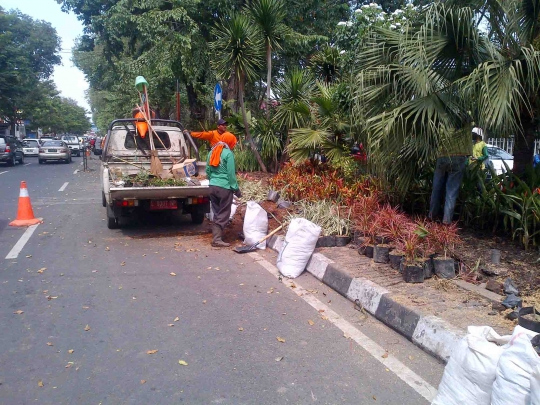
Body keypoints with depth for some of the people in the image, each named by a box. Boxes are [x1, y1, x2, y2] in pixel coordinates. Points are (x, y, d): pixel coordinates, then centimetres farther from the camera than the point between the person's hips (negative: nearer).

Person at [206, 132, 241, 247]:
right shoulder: (228, 153, -9)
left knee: (217, 213, 15)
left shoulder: (212, 151, 12)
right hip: (224, 187, -7)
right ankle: (217, 239, -3)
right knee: (223, 215, 0)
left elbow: (208, 170, 16)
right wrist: (236, 189, -6)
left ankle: (216, 236, 17)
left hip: (212, 187, 7)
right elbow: (231, 174, -11)